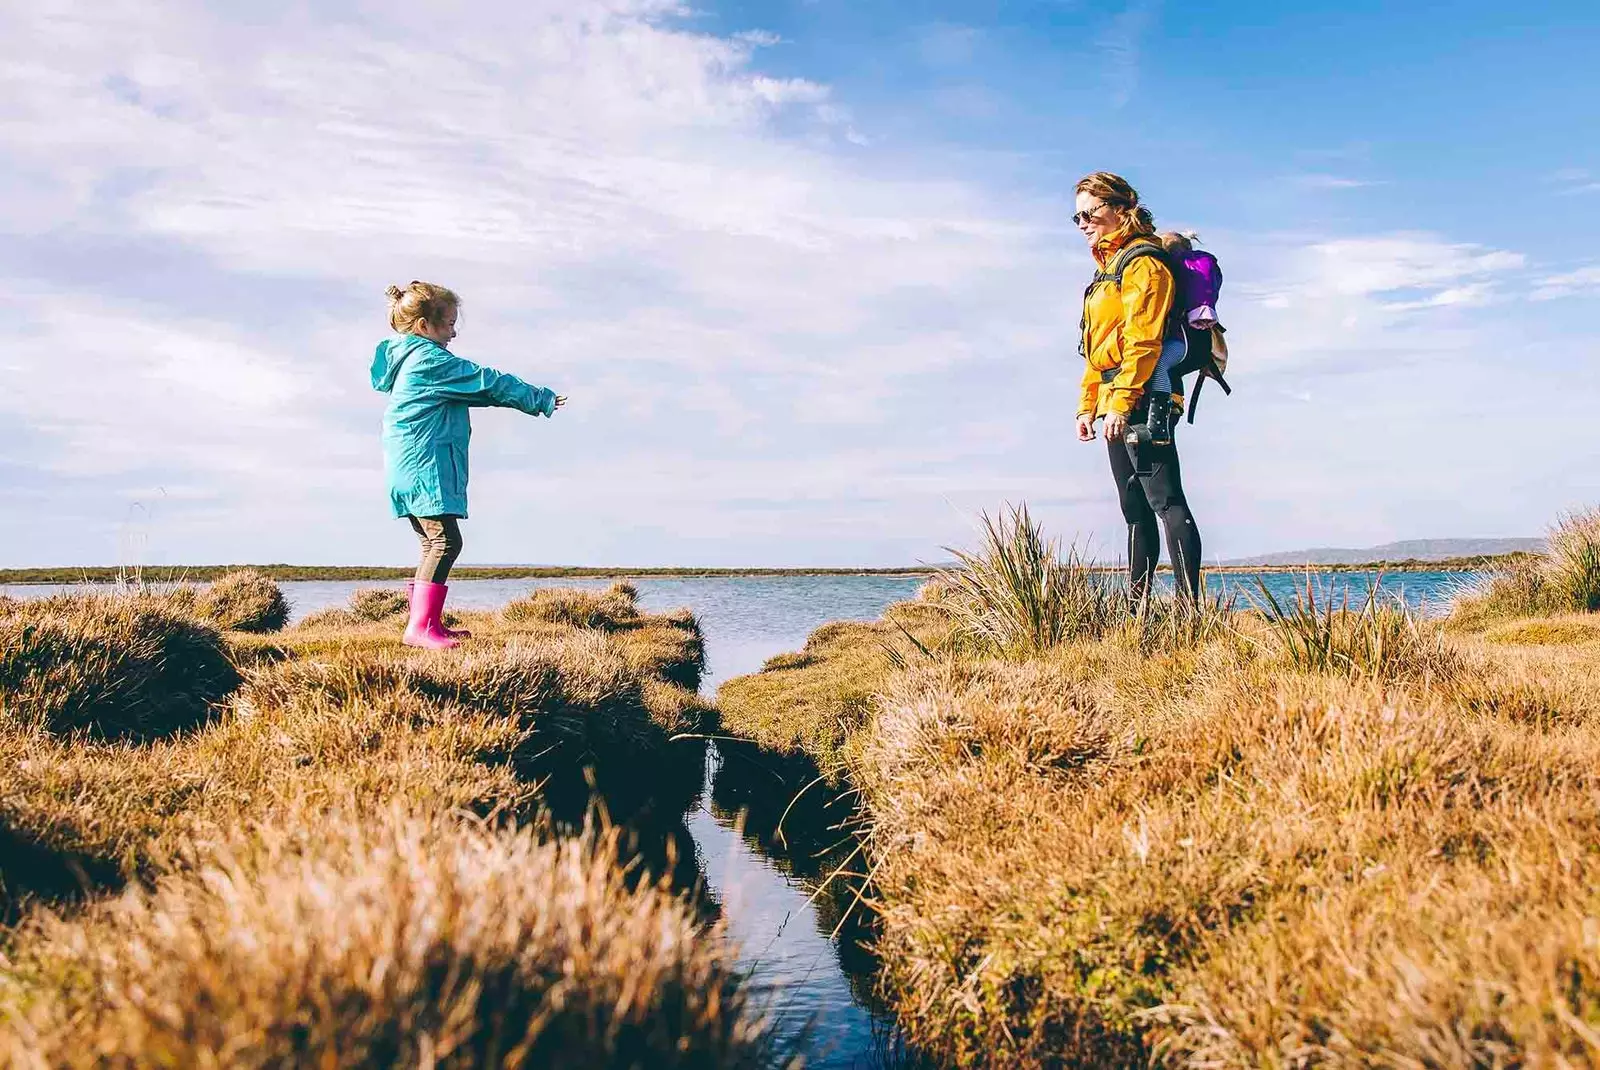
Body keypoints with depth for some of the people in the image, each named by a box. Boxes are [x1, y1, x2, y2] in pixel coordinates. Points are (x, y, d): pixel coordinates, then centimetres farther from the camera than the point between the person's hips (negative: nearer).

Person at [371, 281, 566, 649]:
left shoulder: (406, 359, 20)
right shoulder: (432, 360, -12)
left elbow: (472, 390, 26)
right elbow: (488, 383, -11)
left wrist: (528, 399, 24)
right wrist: (540, 399, -2)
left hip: (409, 468, 11)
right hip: (425, 468, -11)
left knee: (434, 544, 14)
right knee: (445, 541, -13)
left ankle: (430, 624, 19)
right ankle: (419, 627, -16)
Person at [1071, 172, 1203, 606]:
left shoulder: (1143, 262, -7)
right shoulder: (1108, 268, 23)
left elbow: (1142, 340, -18)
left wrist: (1121, 402, -24)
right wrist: (1088, 405, 20)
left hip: (1142, 402, -10)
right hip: (1117, 405, 10)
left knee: (1165, 501, -12)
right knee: (1135, 509, 11)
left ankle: (1189, 606, -13)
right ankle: (1137, 606, 17)